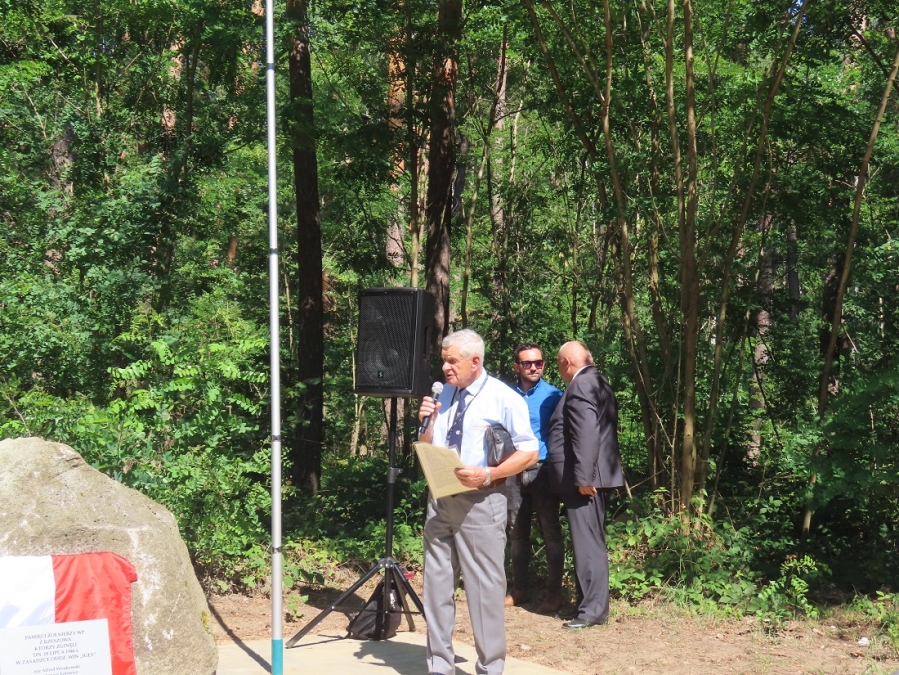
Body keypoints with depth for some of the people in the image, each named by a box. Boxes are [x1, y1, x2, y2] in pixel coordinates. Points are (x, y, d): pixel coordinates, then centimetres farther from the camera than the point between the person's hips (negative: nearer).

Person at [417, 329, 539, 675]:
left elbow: (529, 452, -8)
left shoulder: (504, 398, -6)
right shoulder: (443, 395, 12)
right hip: (440, 499, 6)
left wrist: (487, 474, -20)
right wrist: (427, 422, -4)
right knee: (437, 581, 9)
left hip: (480, 501, -6)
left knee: (484, 586, -1)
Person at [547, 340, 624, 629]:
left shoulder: (581, 385, -13)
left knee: (587, 543, -8)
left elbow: (586, 434, -23)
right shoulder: (597, 382, 18)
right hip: (593, 477, 11)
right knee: (591, 543, 15)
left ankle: (593, 610, -5)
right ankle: (593, 603, 21)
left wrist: (583, 477, -24)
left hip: (585, 478, -11)